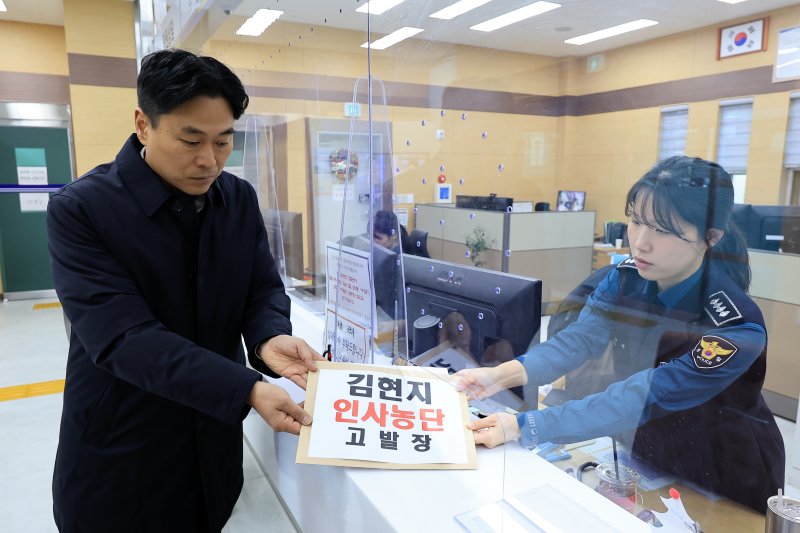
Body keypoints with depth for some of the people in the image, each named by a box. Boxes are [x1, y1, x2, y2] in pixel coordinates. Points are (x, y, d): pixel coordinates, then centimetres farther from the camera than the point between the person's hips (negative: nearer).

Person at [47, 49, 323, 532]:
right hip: (119, 453, -4)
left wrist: (269, 337, -24)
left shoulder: (241, 198, -2)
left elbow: (264, 288, 0)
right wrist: (247, 389, -35)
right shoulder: (80, 209, -17)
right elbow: (123, 335, -25)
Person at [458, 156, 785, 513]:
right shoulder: (627, 277, -13)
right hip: (641, 457, 4)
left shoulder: (737, 328, -30)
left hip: (721, 485, -4)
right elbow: (578, 339, -23)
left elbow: (637, 400, -34)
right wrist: (504, 374, -40)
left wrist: (522, 427, -38)